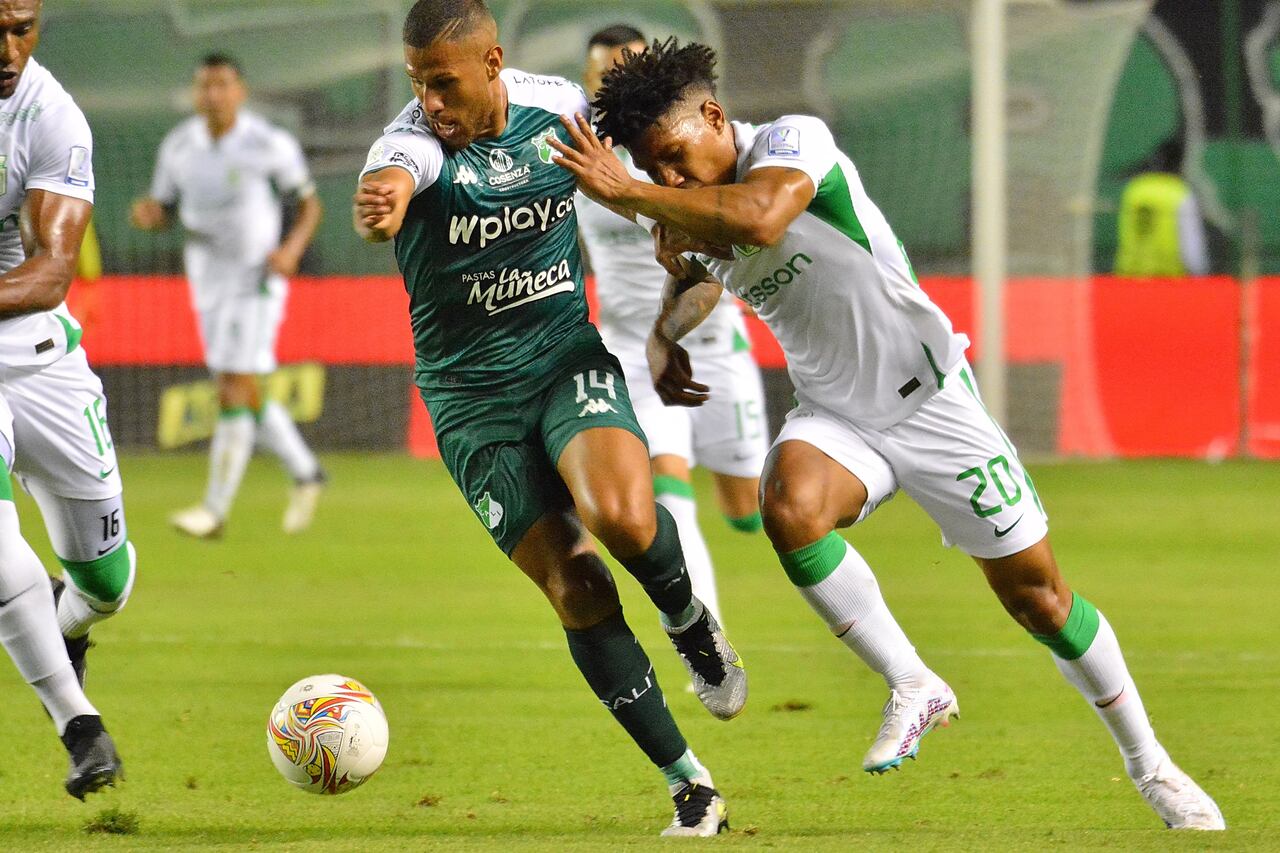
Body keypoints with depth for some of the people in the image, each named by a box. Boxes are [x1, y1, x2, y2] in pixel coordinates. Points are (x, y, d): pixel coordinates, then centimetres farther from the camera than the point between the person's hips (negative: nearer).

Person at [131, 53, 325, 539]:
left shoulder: (271, 146, -11)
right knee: (246, 395, 12)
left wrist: (293, 247, -18)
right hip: (207, 282, 6)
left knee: (234, 393, -12)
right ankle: (304, 474, 32)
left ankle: (215, 511, -11)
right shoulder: (178, 146, 1)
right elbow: (164, 209, 10)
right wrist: (147, 214, -13)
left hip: (256, 279, -6)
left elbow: (309, 203, -1)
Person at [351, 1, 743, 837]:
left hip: (569, 358, 1)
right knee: (576, 591, -9)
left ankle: (692, 624, 4)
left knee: (622, 514, -30)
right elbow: (392, 179, -45)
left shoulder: (561, 107, -5)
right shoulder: (415, 137, -18)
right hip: (472, 397, -1)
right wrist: (381, 205, -68)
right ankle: (692, 788, 3)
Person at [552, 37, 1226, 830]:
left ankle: (1150, 764, 22)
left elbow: (758, 218, -43)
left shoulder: (795, 140, -21)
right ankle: (913, 688, -12)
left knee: (1037, 595, 1)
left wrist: (627, 193, -39)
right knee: (789, 504, -29)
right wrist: (665, 340, 2)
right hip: (835, 416, 5)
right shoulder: (694, 220, 0)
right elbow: (693, 282, 24)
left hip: (931, 400, -5)